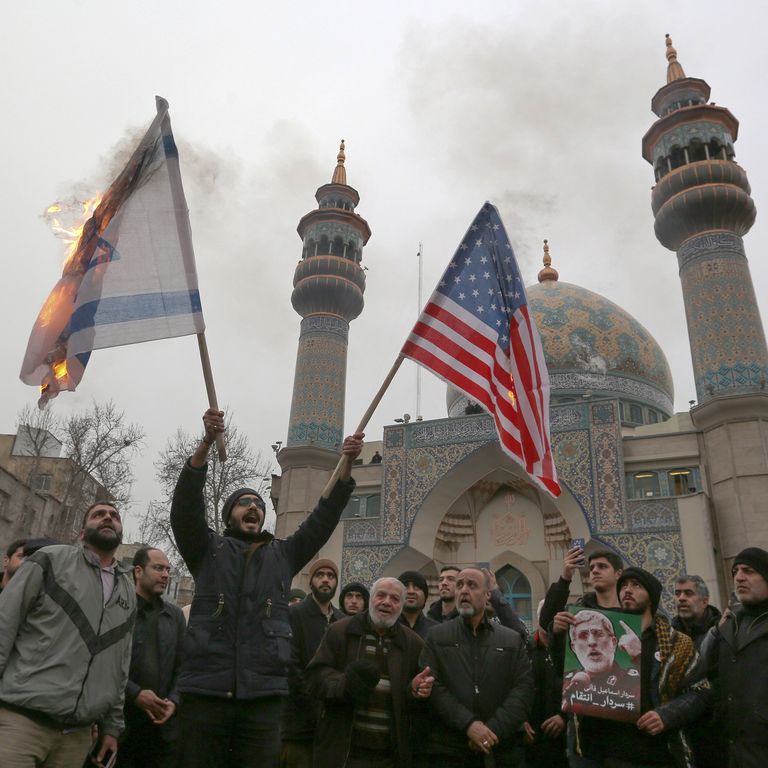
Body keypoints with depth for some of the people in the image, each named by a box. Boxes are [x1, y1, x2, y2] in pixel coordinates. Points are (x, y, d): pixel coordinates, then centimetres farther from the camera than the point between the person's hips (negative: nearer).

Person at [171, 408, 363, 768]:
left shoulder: (283, 555, 16)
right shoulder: (207, 549, 11)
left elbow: (322, 519, 7)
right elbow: (185, 506, -5)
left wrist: (346, 466, -7)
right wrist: (206, 442, -19)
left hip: (264, 694, 2)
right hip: (205, 689, -1)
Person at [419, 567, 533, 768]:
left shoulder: (513, 640, 7)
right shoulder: (436, 637, 4)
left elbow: (524, 687, -2)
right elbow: (432, 685, -6)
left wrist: (494, 729, -14)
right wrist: (468, 724, -17)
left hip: (502, 748, 1)